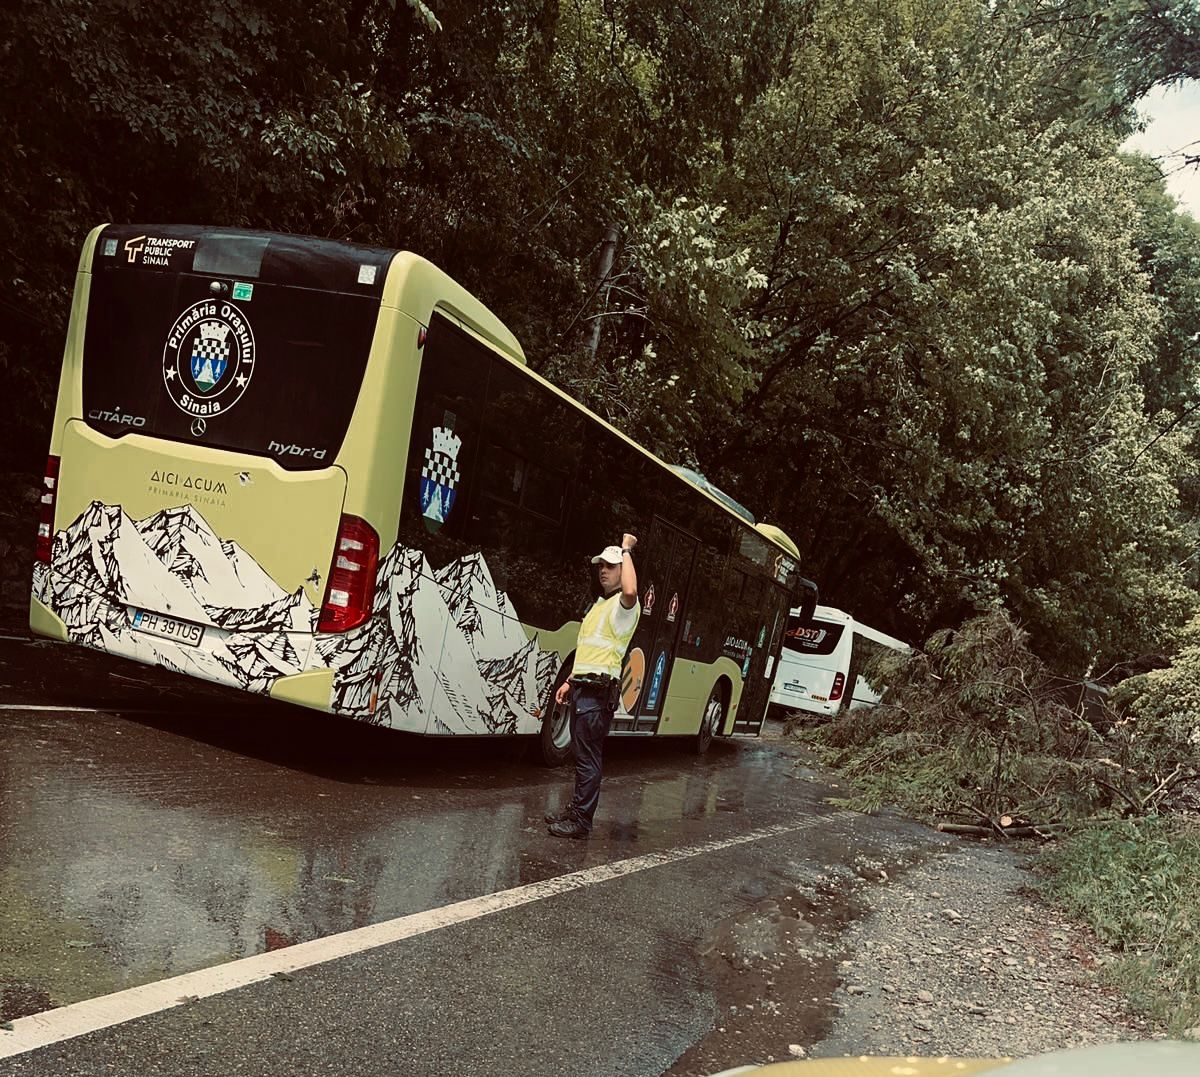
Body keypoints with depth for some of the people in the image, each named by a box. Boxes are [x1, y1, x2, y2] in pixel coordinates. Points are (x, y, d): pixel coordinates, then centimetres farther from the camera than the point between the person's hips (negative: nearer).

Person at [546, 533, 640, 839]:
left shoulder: (623, 605, -9)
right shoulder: (599, 605, 21)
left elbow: (630, 591, -36)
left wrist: (626, 550, -24)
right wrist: (570, 682, 22)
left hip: (598, 693, -10)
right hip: (582, 688, 10)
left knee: (588, 759, -6)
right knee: (583, 755, 16)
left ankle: (582, 822, 0)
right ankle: (576, 810, 25)